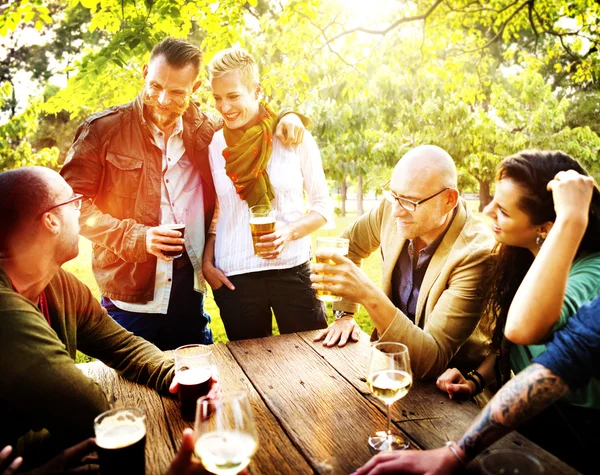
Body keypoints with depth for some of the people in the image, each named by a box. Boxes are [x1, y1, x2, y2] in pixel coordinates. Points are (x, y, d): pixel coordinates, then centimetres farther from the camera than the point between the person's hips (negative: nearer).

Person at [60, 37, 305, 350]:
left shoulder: (206, 131, 5)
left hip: (190, 292, 4)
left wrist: (285, 118, -1)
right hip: (130, 298, -3)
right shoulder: (103, 130, -4)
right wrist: (137, 237, -16)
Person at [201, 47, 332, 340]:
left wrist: (290, 232, -15)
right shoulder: (213, 145, 4)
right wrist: (207, 262, 2)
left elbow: (323, 206, 2)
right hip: (233, 277, 2)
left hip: (293, 270, -1)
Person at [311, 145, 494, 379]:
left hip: (448, 379, -5)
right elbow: (350, 244, 9)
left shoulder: (475, 253, -29)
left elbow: (432, 360, -32)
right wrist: (344, 314, 2)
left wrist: (369, 295, -43)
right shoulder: (392, 207, -12)